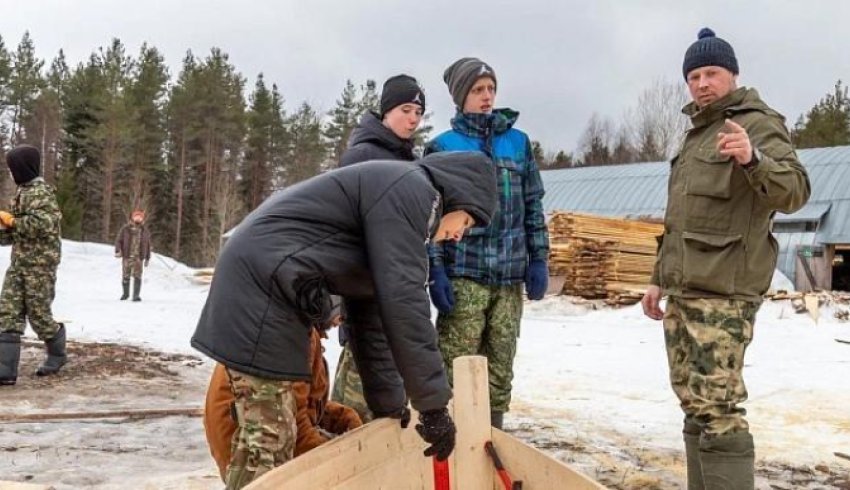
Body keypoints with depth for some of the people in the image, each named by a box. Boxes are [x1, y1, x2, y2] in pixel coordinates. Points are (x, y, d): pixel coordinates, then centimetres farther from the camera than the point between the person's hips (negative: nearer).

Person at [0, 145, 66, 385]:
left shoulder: (41, 191, -12)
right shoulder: (23, 191, 16)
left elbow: (44, 223, -26)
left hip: (40, 263, -8)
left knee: (38, 314, 0)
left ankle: (57, 354, 24)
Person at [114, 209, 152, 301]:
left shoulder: (145, 231, 6)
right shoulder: (125, 229, 0)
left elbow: (147, 245, 14)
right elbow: (118, 240, 2)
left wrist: (147, 258, 13)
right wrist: (117, 251, -15)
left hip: (138, 258, 0)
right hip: (127, 257, 0)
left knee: (137, 276, -11)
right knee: (125, 277, 9)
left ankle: (136, 295, -8)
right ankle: (125, 293, 29)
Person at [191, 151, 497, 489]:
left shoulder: (389, 200, 23)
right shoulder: (410, 189, -8)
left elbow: (371, 310, 24)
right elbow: (402, 301, -16)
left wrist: (388, 402, 25)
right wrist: (433, 403, -12)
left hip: (255, 287, 11)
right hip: (260, 290, -11)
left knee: (275, 437, 15)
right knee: (266, 441, -7)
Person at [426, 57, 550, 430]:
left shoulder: (517, 141, 12)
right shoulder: (442, 147, 3)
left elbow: (532, 205, 13)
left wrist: (539, 260, 6)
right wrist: (435, 272, -10)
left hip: (511, 274, 3)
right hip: (463, 275, -3)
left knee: (500, 369, 9)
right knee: (456, 369, -5)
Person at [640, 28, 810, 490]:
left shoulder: (758, 123, -5)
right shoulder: (695, 134, 21)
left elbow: (794, 192, -22)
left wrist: (752, 159, -40)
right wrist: (659, 279, 23)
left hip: (723, 291, -9)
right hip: (683, 291, 9)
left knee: (717, 407, -13)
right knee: (693, 404, 12)